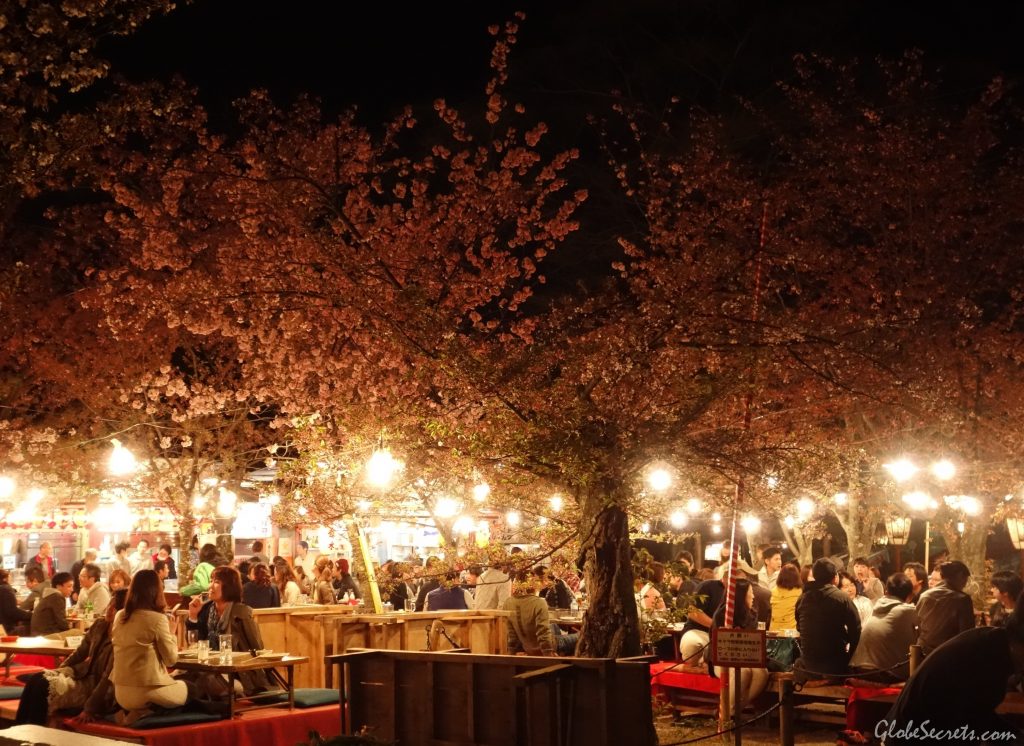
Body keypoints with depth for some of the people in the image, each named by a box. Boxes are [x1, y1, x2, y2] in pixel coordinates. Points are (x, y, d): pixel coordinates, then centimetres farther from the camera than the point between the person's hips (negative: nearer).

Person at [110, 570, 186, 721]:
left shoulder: (119, 616, 5)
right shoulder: (157, 619, -14)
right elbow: (171, 659, -8)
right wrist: (171, 633, 6)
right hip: (148, 691, -7)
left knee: (177, 685, 29)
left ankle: (140, 712, 7)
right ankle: (145, 713, 4)